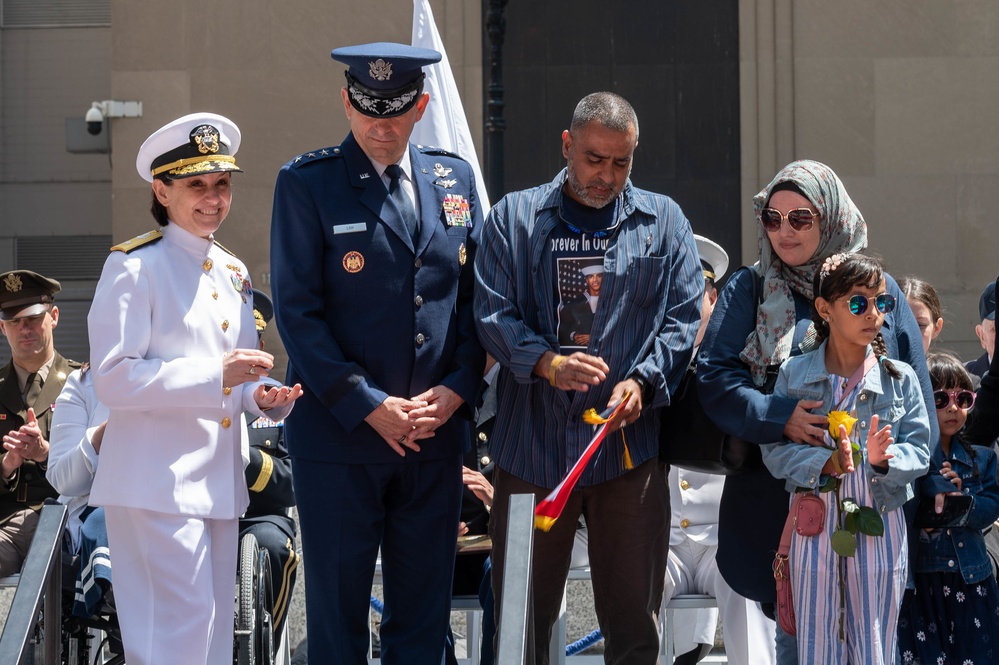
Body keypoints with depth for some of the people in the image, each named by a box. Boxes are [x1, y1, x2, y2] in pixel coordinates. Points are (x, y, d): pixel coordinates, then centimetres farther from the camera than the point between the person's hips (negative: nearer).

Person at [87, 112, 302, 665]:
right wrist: (216, 375, -22)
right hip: (157, 488, -8)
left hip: (221, 486, 8)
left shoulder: (234, 273, 17)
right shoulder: (134, 266, -8)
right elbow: (113, 378, -16)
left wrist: (262, 395, 2)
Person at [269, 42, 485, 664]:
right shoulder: (307, 182, -4)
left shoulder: (455, 179, 9)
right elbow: (297, 312, -8)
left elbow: (477, 296, 12)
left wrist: (456, 389, -4)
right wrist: (369, 405, -13)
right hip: (340, 432, -4)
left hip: (438, 431, 4)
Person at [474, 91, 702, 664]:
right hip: (532, 446, 0)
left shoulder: (664, 221, 11)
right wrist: (547, 363, -20)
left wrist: (643, 381, -14)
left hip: (630, 442, 0)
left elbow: (686, 318, 4)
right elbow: (493, 313, -1)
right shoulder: (514, 218, 9)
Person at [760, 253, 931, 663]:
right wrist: (825, 463, -21)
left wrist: (883, 460, -23)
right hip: (815, 529, 0)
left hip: (879, 530, 0)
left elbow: (918, 451, -2)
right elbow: (774, 452, -4)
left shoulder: (900, 378, 2)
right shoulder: (794, 374, 2)